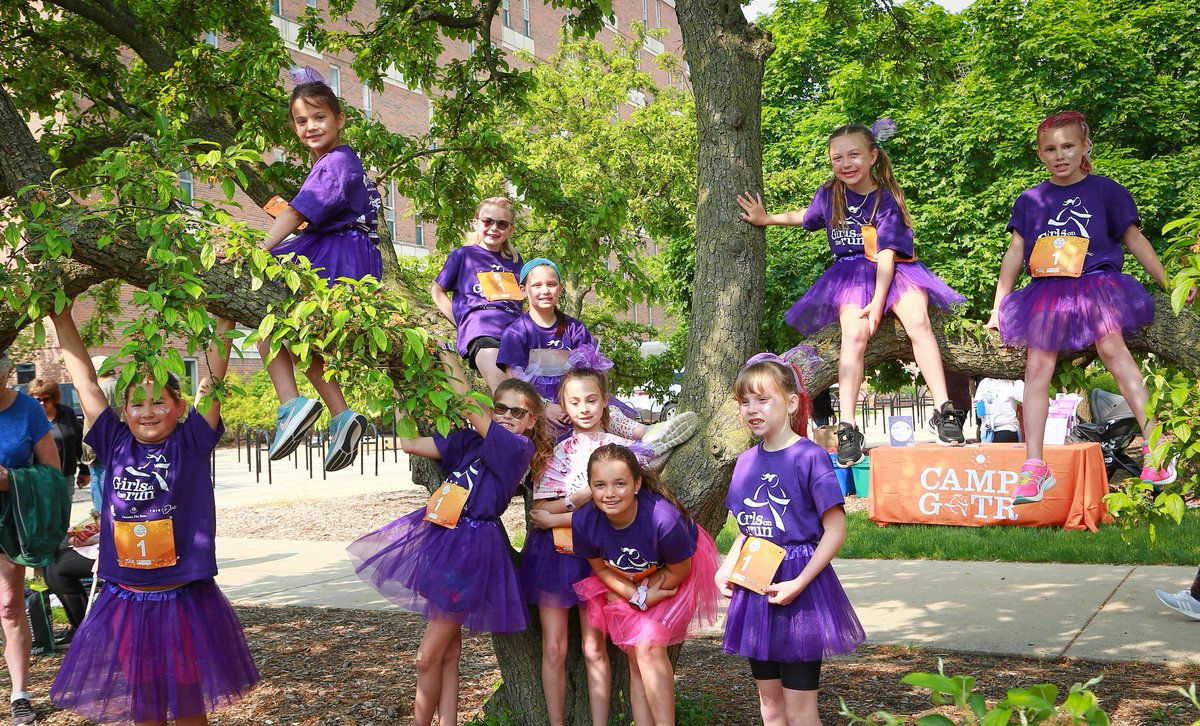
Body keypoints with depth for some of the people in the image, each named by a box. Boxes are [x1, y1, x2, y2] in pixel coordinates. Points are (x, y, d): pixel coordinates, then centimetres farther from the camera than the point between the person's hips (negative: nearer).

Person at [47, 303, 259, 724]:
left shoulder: (191, 442, -5)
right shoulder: (115, 444, 1)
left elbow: (213, 378, -9)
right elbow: (85, 382, 4)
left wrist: (224, 318, -11)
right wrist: (63, 319, 6)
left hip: (184, 599, -2)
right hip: (127, 600, 2)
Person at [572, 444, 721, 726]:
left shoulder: (663, 519, -41)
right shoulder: (584, 521, -30)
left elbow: (679, 570, -21)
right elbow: (599, 567, -9)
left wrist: (647, 595, -16)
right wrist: (636, 596, -20)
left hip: (673, 572, -4)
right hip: (626, 580, 4)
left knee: (649, 646, -17)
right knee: (636, 660, 4)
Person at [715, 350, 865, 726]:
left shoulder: (809, 457, -13)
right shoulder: (746, 461, 7)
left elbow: (835, 529, -14)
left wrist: (799, 583, -20)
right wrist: (728, 568, 3)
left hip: (799, 585, -6)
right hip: (755, 586, 6)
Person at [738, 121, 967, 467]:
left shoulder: (886, 201, -8)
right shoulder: (828, 195, 4)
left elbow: (886, 253, -15)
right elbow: (806, 217, 28)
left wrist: (878, 301, -25)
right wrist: (767, 219, 17)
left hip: (893, 271, -1)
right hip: (850, 273, 1)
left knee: (917, 320, -30)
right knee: (854, 334, -27)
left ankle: (943, 410, -25)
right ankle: (847, 429, -29)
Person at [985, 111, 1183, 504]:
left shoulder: (1105, 191, 7)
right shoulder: (1030, 200, 13)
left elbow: (1135, 240, 12)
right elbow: (1015, 254, 15)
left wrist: (1170, 284, 11)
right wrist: (997, 308, 13)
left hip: (1096, 284, -2)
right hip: (1046, 294, 3)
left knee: (1112, 347, -24)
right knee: (1037, 367, -8)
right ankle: (1034, 468, -7)